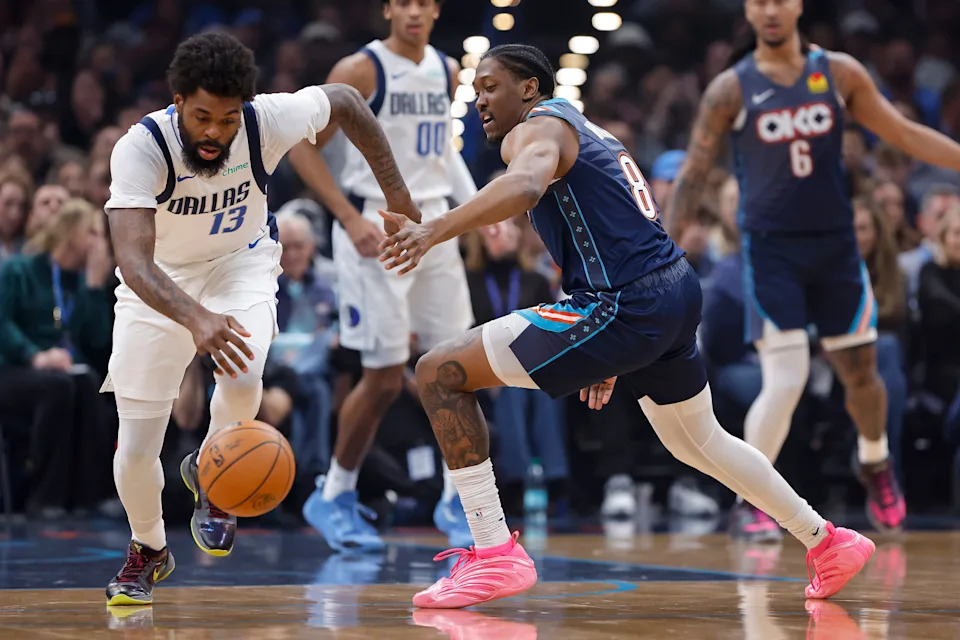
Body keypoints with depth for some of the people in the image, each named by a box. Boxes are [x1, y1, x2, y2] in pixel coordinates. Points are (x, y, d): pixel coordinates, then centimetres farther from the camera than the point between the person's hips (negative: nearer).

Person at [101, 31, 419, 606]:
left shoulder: (268, 120, -27)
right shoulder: (141, 148, -33)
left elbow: (344, 101, -5)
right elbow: (134, 262, -44)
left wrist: (397, 192, -3)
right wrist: (196, 319, -61)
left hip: (242, 261, 1)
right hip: (161, 283, -1)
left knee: (243, 376, -31)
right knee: (135, 454, -3)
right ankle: (149, 551, 30)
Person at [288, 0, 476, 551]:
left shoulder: (447, 71, 9)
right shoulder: (361, 70, -10)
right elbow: (303, 146, -11)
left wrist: (472, 201, 9)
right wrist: (350, 218, -19)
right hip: (376, 231, -6)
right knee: (385, 379, -5)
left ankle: (457, 502, 15)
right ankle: (333, 497, 13)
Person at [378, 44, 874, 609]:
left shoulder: (536, 129, -3)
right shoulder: (589, 134, 26)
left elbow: (525, 185, -29)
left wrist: (434, 231, -40)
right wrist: (612, 358, 32)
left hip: (627, 306, -10)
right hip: (679, 290, 10)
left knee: (441, 374, -9)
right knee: (698, 441, 33)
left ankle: (495, 555, -13)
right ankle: (828, 543, 42)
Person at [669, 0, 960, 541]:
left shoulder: (839, 73, 2)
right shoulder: (731, 89, -4)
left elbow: (904, 134, 8)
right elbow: (695, 173, -2)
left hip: (835, 244, 3)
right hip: (771, 248, -3)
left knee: (860, 371, 9)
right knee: (786, 380, -15)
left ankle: (876, 464, 39)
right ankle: (750, 502, -1)